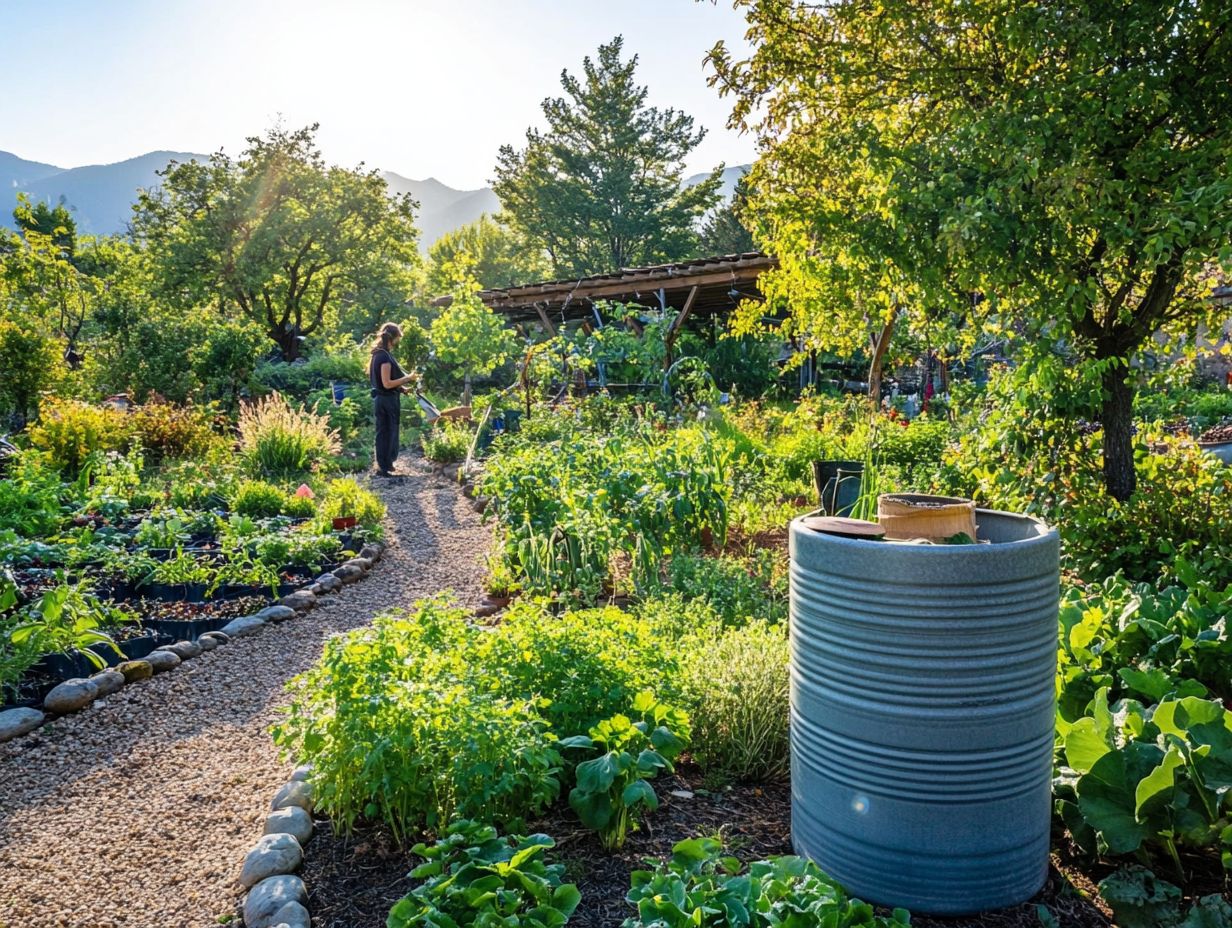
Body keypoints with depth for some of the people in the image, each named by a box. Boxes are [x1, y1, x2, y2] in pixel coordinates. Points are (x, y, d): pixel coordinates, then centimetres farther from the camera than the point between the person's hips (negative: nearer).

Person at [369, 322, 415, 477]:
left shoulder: (379, 354, 11)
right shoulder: (385, 356, -19)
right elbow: (387, 383, -23)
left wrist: (402, 388, 13)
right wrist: (407, 378, -16)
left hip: (383, 399, 10)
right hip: (387, 401, -10)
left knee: (385, 433, 17)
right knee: (386, 433, -2)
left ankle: (385, 464, 26)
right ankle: (383, 468, 5)